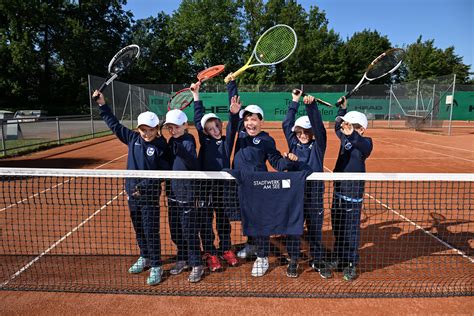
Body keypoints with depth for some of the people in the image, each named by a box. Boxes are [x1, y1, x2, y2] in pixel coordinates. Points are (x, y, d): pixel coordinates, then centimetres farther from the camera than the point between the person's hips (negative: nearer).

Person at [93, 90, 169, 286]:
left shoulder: (161, 147, -12)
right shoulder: (133, 138, 2)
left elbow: (163, 173, -14)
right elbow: (115, 125, 10)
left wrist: (144, 186, -20)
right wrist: (103, 105, 7)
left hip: (150, 197, -5)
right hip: (132, 194, 6)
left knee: (151, 232, 2)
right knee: (139, 231, 19)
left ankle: (156, 267, 17)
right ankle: (144, 258, 39)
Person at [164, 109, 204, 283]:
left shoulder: (188, 141, -13)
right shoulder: (171, 142, 9)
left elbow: (194, 164, -27)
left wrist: (181, 150, -37)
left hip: (187, 192, -8)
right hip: (173, 192, 8)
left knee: (189, 231, 0)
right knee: (175, 231, 17)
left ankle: (196, 265, 15)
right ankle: (182, 259, 35)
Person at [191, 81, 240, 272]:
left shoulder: (226, 141, 1)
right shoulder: (205, 141, 1)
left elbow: (232, 127, -15)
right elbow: (198, 120, 2)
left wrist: (234, 114, -35)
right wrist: (196, 96, 2)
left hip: (223, 186, 1)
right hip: (205, 186, 0)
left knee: (223, 220, 15)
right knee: (206, 221, 7)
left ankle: (226, 249, 32)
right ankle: (210, 254, 21)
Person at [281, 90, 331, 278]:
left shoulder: (318, 145, 4)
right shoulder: (293, 144, 8)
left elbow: (318, 126, -9)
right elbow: (286, 125, 3)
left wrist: (311, 105, -21)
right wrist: (295, 102, 3)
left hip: (314, 191, -1)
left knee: (315, 229, 11)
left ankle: (318, 261, 28)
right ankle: (293, 261, 23)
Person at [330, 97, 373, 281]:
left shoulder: (366, 143, -13)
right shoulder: (345, 138, 6)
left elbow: (361, 144, -36)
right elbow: (338, 128, 24)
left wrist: (351, 134, -54)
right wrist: (343, 109, 19)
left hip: (353, 193, -7)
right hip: (338, 191, 7)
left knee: (351, 230, 2)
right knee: (337, 228, 16)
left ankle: (351, 265, 18)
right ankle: (338, 259, 33)